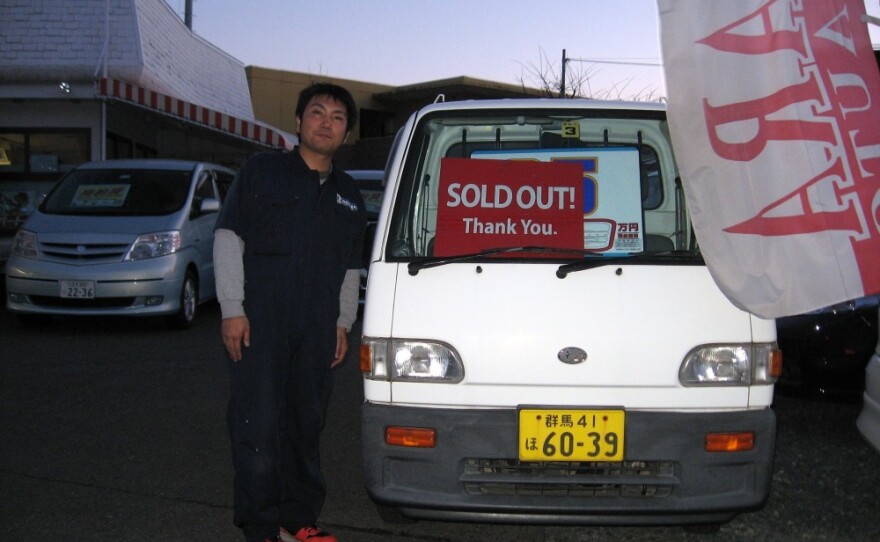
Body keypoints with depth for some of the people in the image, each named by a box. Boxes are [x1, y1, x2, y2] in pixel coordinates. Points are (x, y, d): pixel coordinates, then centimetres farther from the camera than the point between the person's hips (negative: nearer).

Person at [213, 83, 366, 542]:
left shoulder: (348, 195, 19)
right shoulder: (261, 172, 5)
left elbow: (351, 268, 24)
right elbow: (228, 239, -1)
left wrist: (343, 322, 15)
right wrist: (232, 308, -9)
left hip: (317, 331, 5)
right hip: (258, 325, -4)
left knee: (306, 426, 11)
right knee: (258, 428, -6)